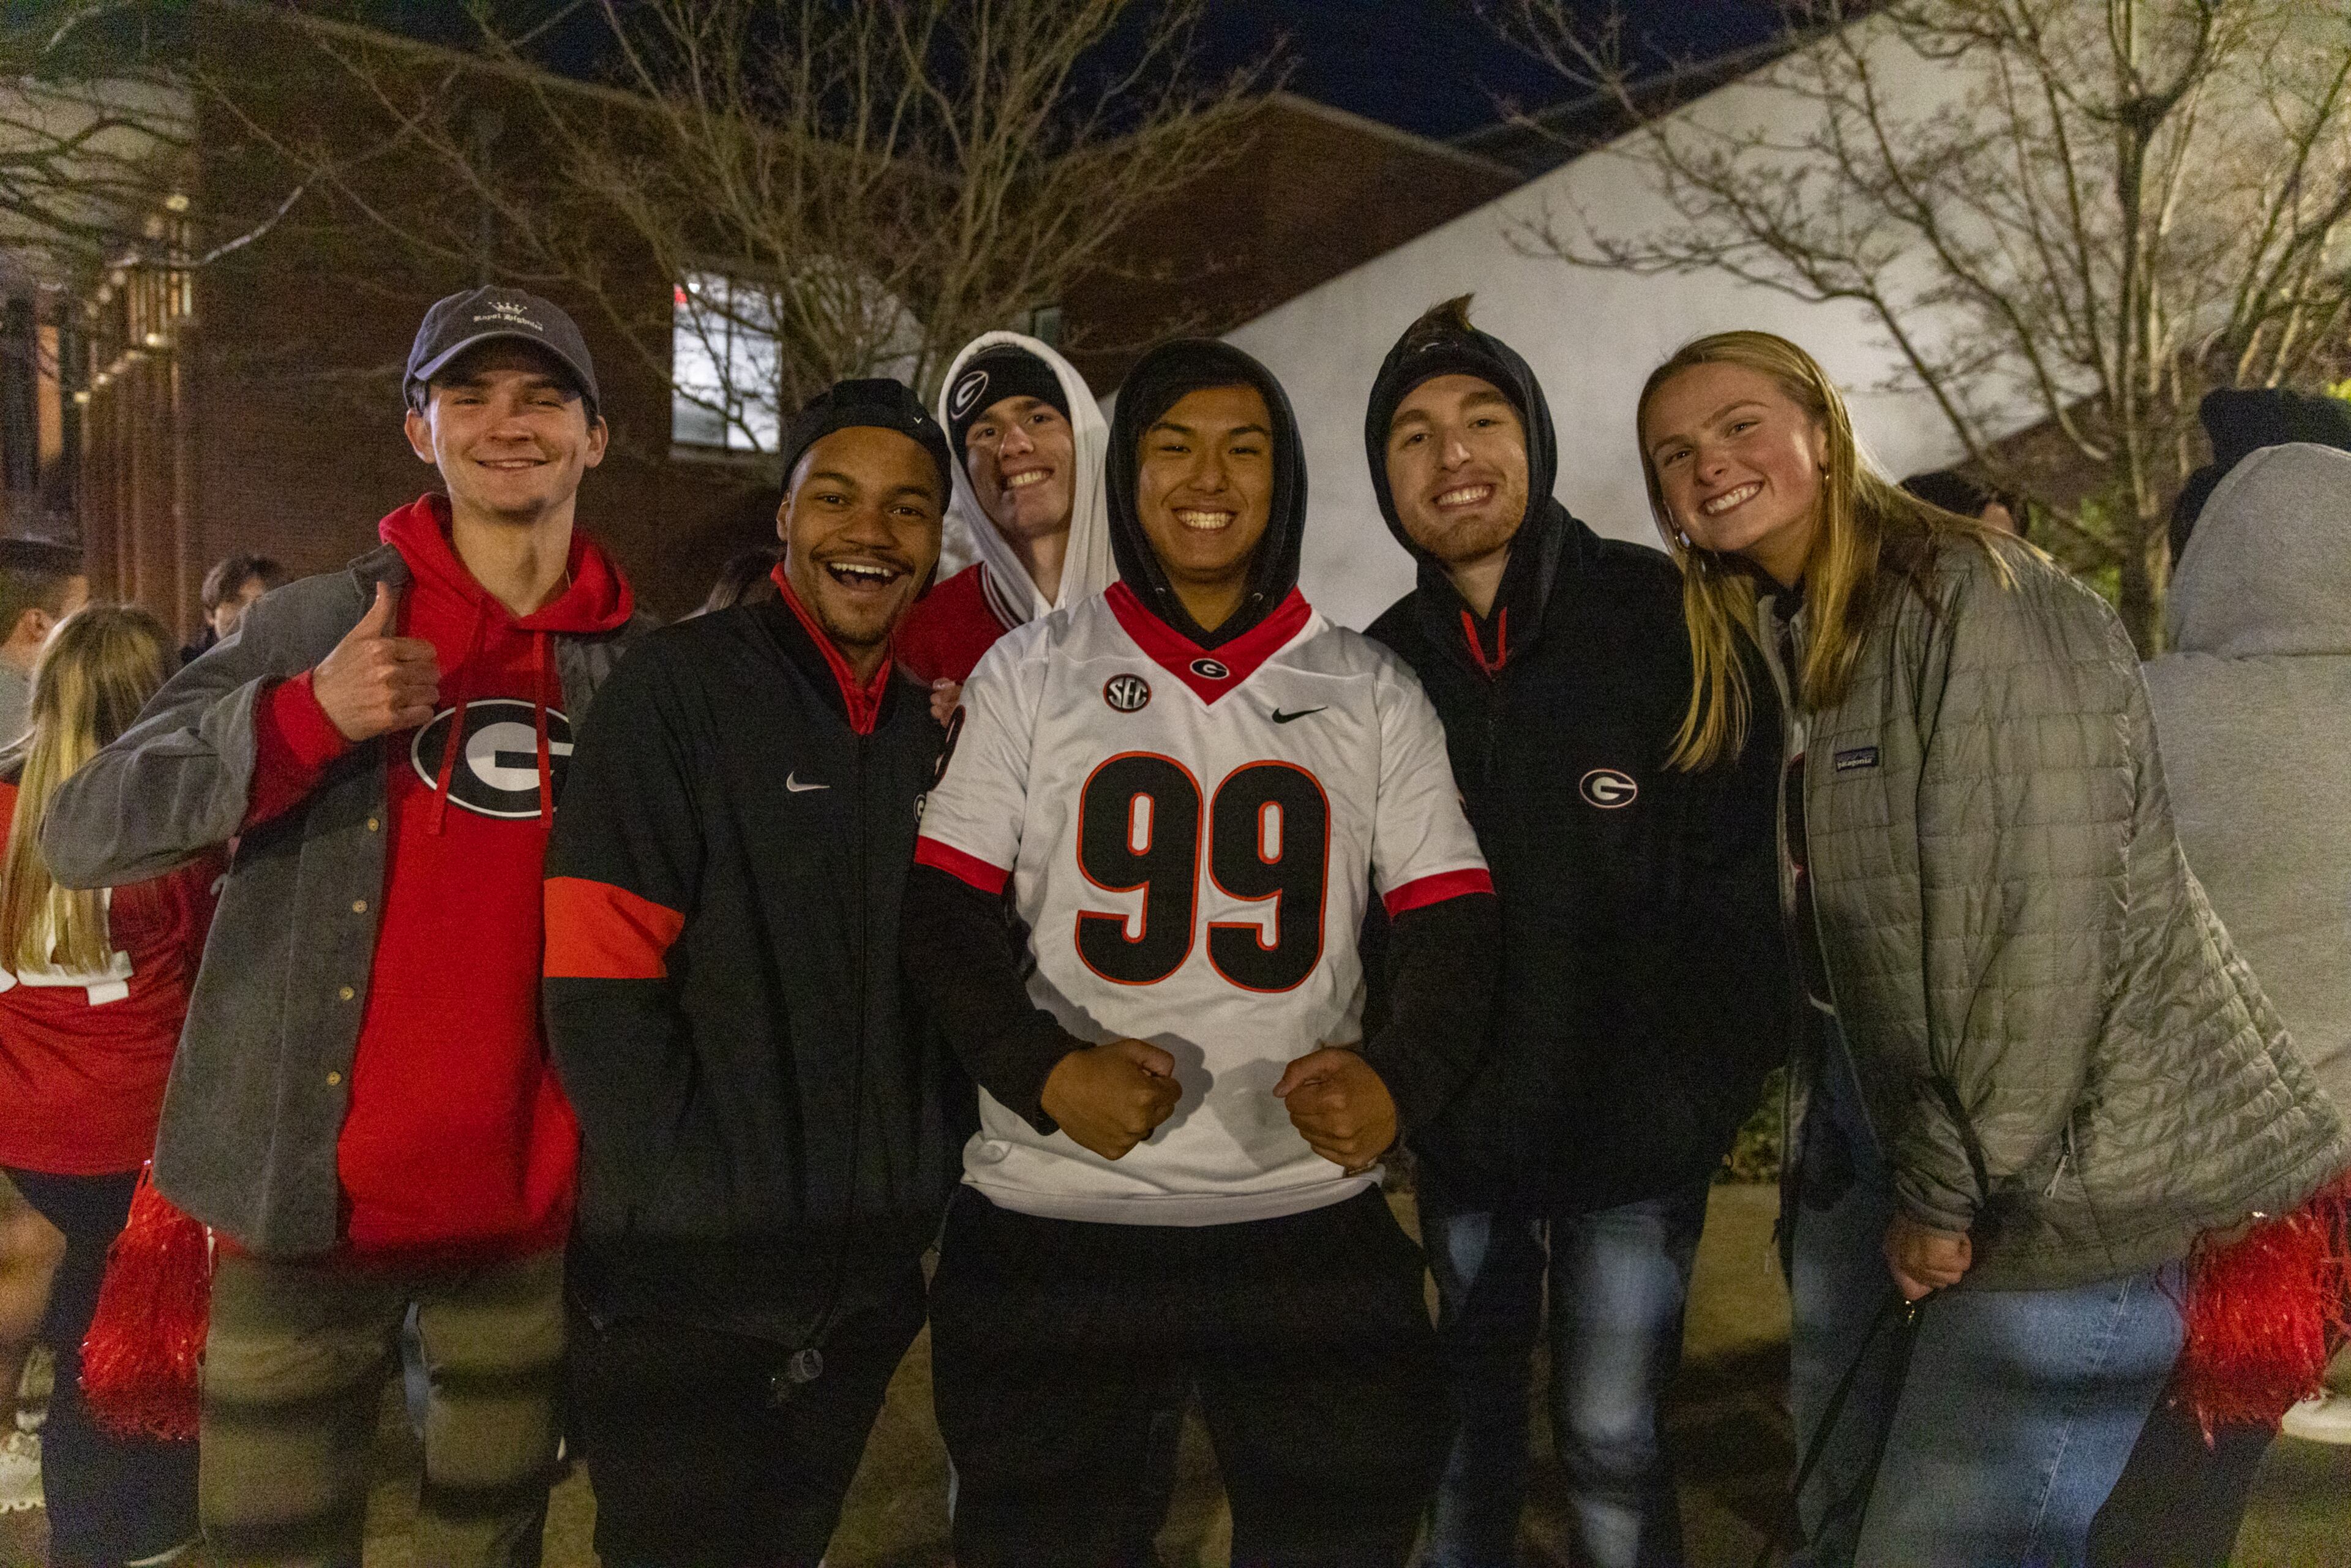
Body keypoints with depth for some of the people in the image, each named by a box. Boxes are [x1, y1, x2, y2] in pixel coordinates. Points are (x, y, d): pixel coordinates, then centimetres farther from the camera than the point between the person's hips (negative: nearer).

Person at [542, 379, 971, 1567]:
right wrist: (697, 1204, -18)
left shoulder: (932, 732, 8)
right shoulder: (681, 687, -11)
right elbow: (594, 981, -18)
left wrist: (932, 1177, 5)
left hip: (866, 1288, 6)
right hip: (685, 1287, -6)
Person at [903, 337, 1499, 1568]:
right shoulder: (1028, 674, 4)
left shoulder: (1374, 693, 7)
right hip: (1053, 1214, -1)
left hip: (1310, 1210, 1)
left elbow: (1452, 920, 3)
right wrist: (1046, 1071, -18)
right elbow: (943, 909, 0)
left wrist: (1400, 1076, -17)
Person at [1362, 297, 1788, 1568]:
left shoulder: (1672, 623, -9)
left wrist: (1710, 1091, -13)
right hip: (1462, 1139, 3)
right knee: (1469, 1436, 17)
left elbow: (1744, 874, -9)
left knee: (1612, 1449, 6)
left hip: (1634, 1135, -3)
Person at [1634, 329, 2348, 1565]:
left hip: (2067, 1169, -7)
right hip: (1871, 1129, 8)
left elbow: (2043, 927, -21)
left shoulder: (1980, 602, -16)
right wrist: (1896, 1172, 5)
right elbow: (1807, 926, 9)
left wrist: (1949, 1187, -15)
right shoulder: (1758, 649, 8)